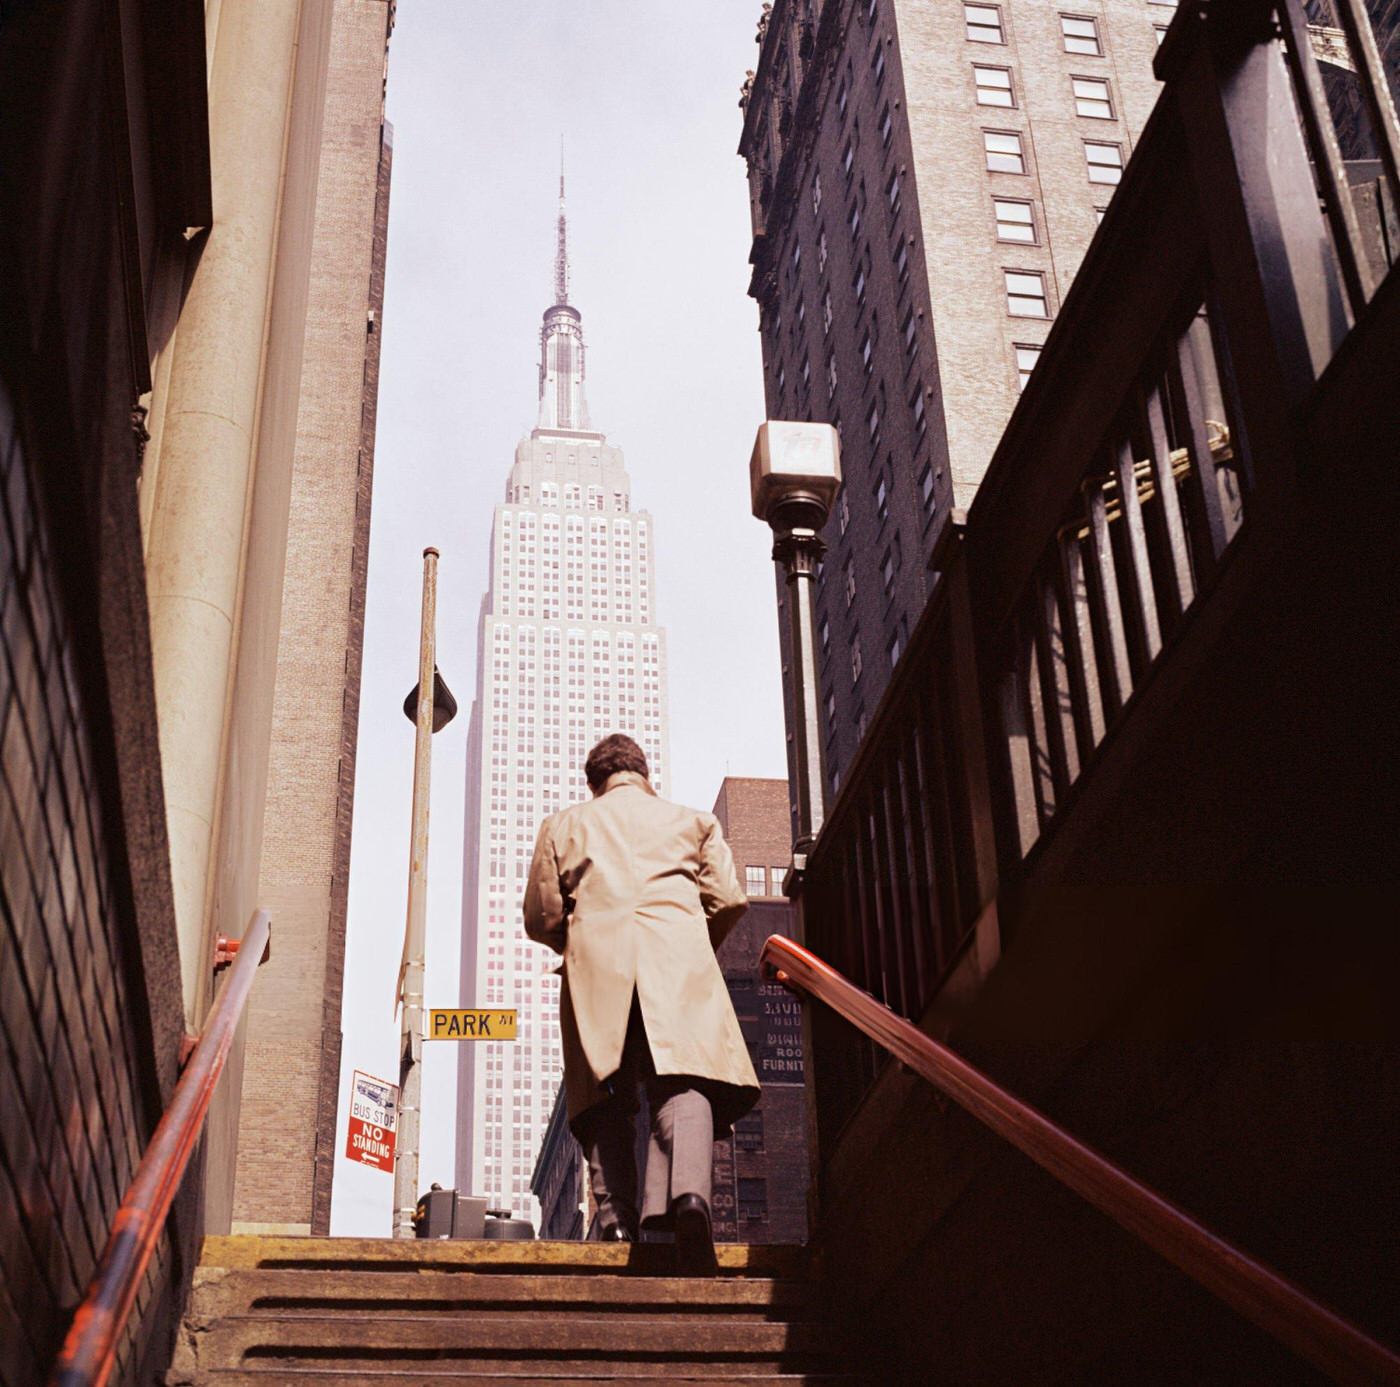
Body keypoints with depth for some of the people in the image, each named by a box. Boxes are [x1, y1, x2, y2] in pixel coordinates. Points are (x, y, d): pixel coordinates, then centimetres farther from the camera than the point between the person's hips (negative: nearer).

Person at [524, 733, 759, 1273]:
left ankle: (615, 1218, -10)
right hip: (679, 962, -1)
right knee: (684, 1080, -14)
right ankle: (688, 1191, -38)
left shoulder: (563, 824, 24)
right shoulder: (694, 821, 24)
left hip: (596, 964, 1)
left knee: (606, 1096, 3)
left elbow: (540, 916, 15)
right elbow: (728, 900, 12)